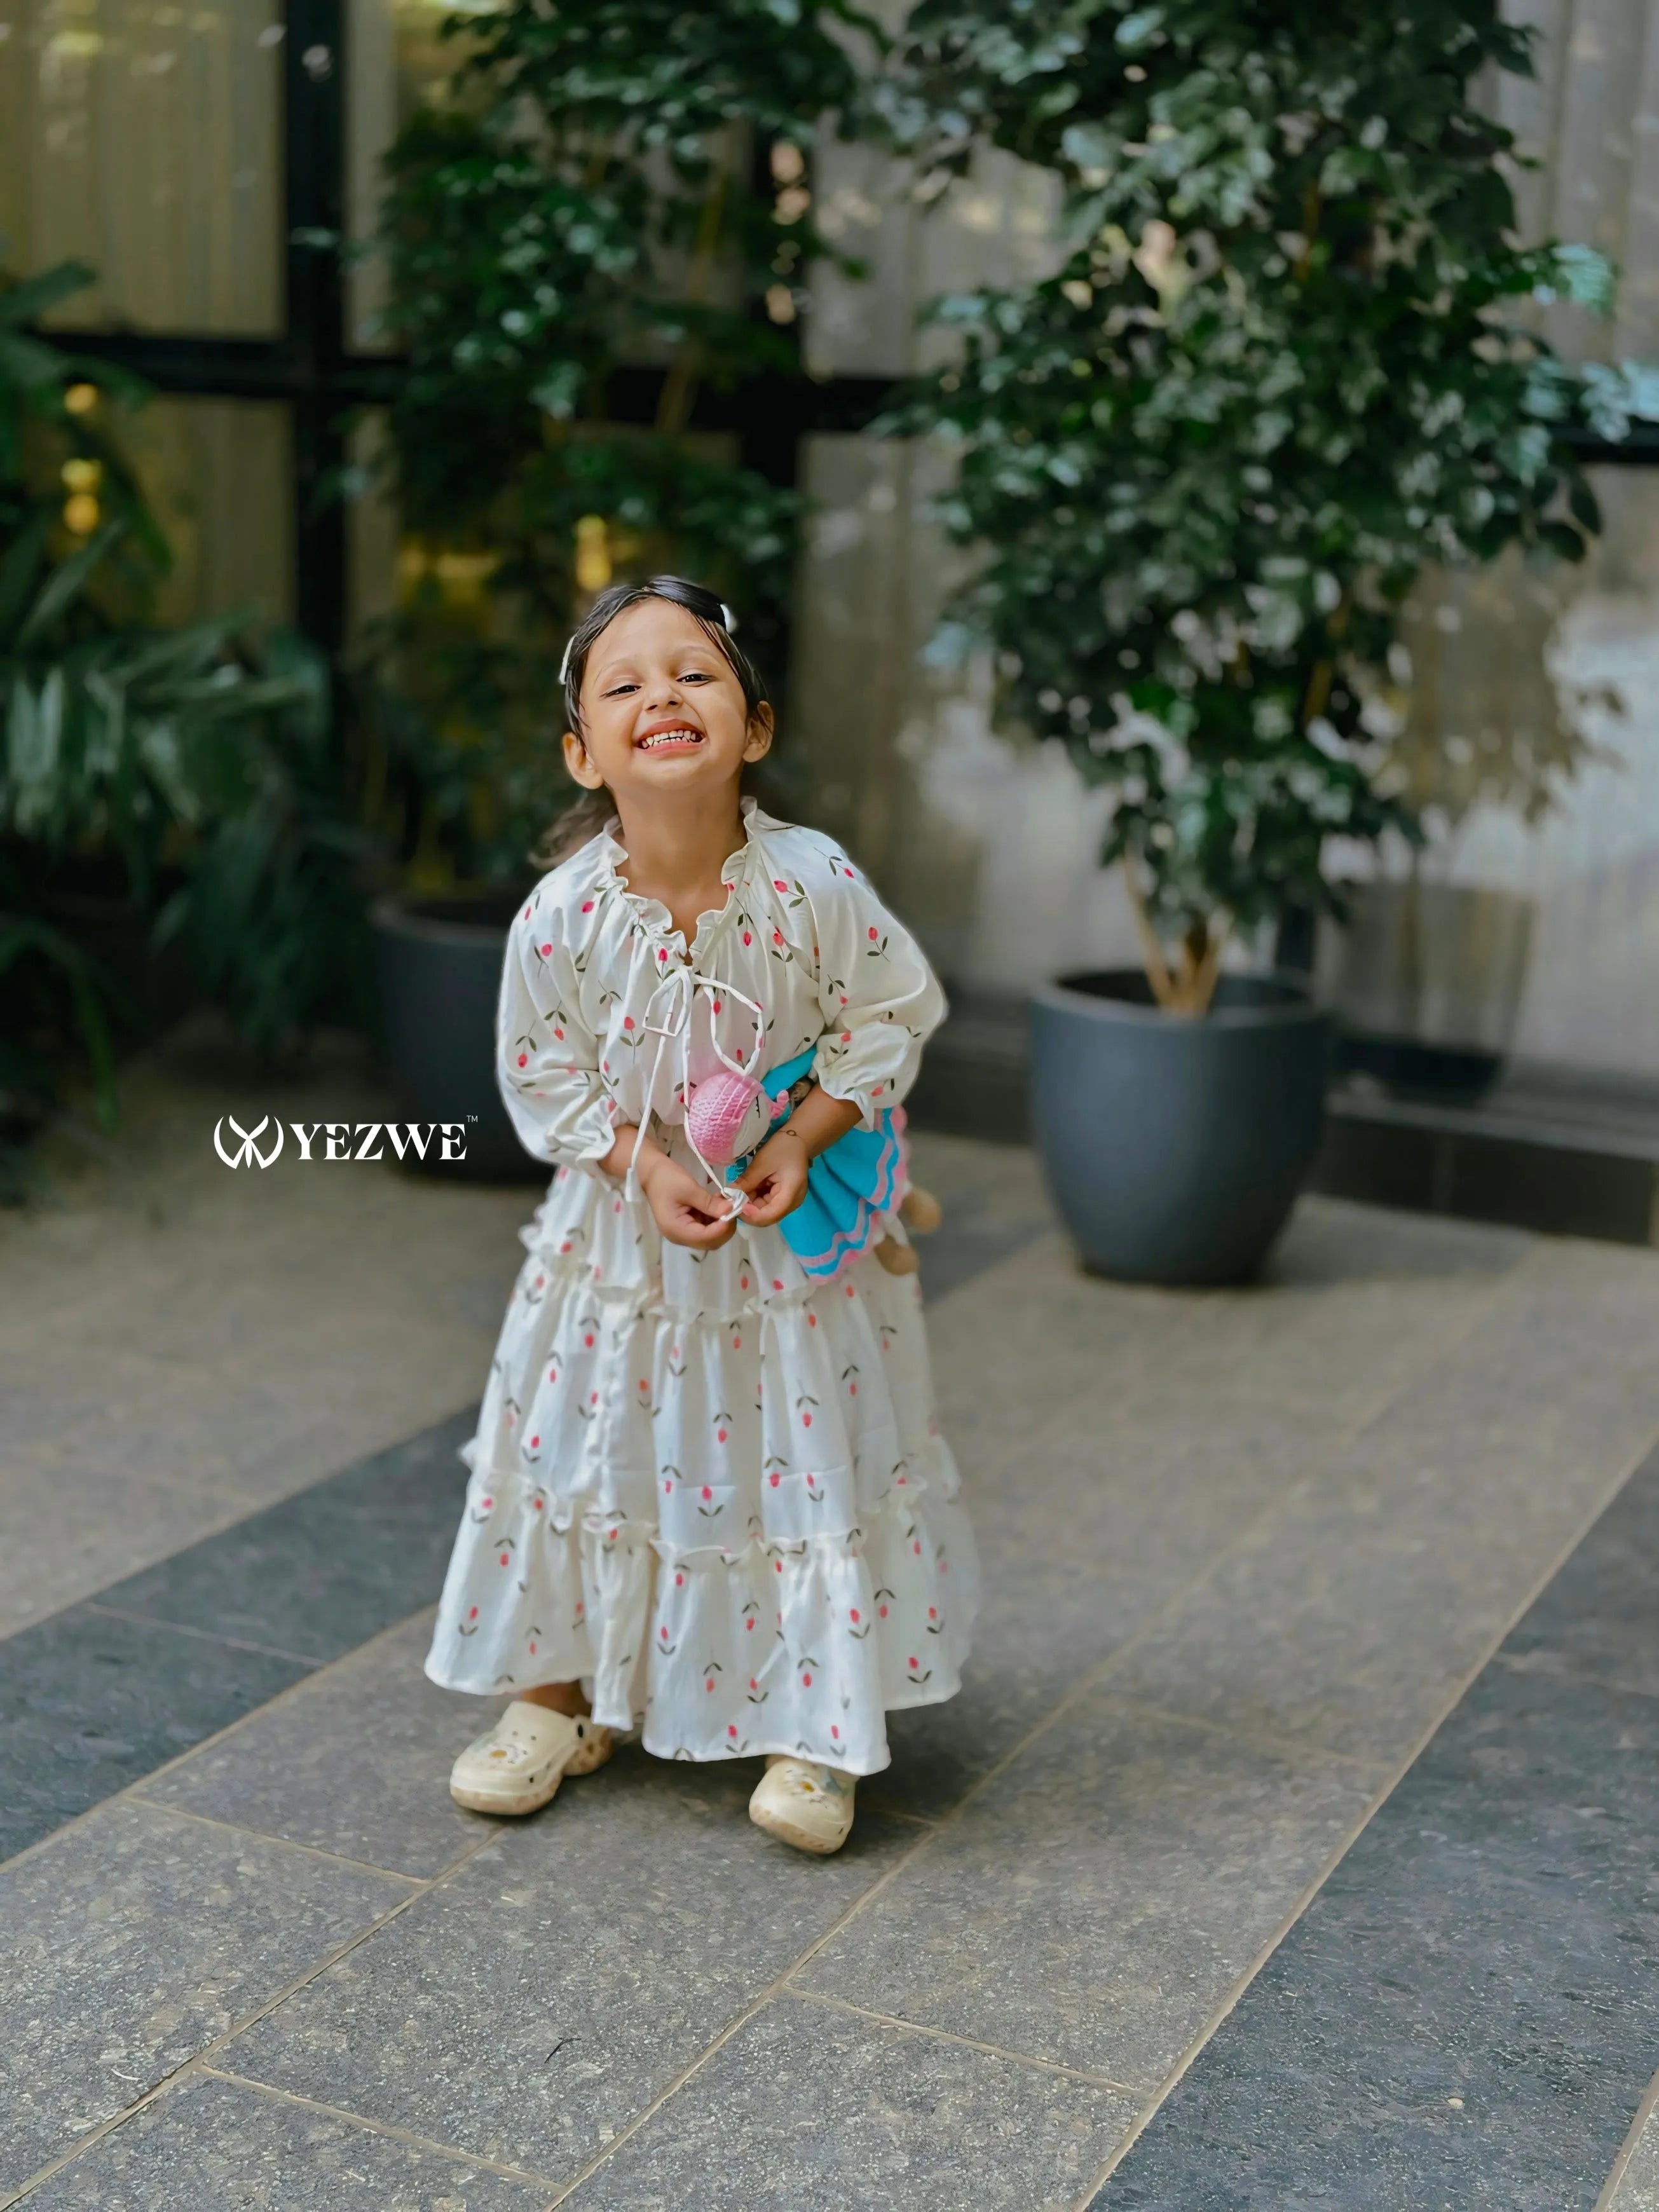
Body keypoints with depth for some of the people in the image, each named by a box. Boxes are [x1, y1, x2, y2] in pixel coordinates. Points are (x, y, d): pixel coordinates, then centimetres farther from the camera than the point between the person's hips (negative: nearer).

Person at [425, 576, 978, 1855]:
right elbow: (545, 1076, -5)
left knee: (811, 1461, 5)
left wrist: (802, 1138, -16)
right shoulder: (562, 914, -17)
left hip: (801, 1235, -1)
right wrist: (642, 1164, -17)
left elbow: (890, 1019, -8)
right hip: (623, 1233, 1)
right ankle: (560, 1691, 31)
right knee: (586, 1446, 11)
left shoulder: (814, 885, -20)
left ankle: (815, 1725, 22)